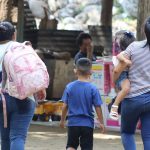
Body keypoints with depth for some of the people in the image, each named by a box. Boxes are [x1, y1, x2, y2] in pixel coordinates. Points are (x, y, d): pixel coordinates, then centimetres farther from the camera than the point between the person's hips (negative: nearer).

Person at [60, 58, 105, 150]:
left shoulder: (70, 87, -4)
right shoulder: (93, 89, -10)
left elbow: (65, 106, 1)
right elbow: (98, 107, -7)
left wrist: (62, 120, 15)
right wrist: (101, 122, 4)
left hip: (73, 123, 1)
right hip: (87, 123, -1)